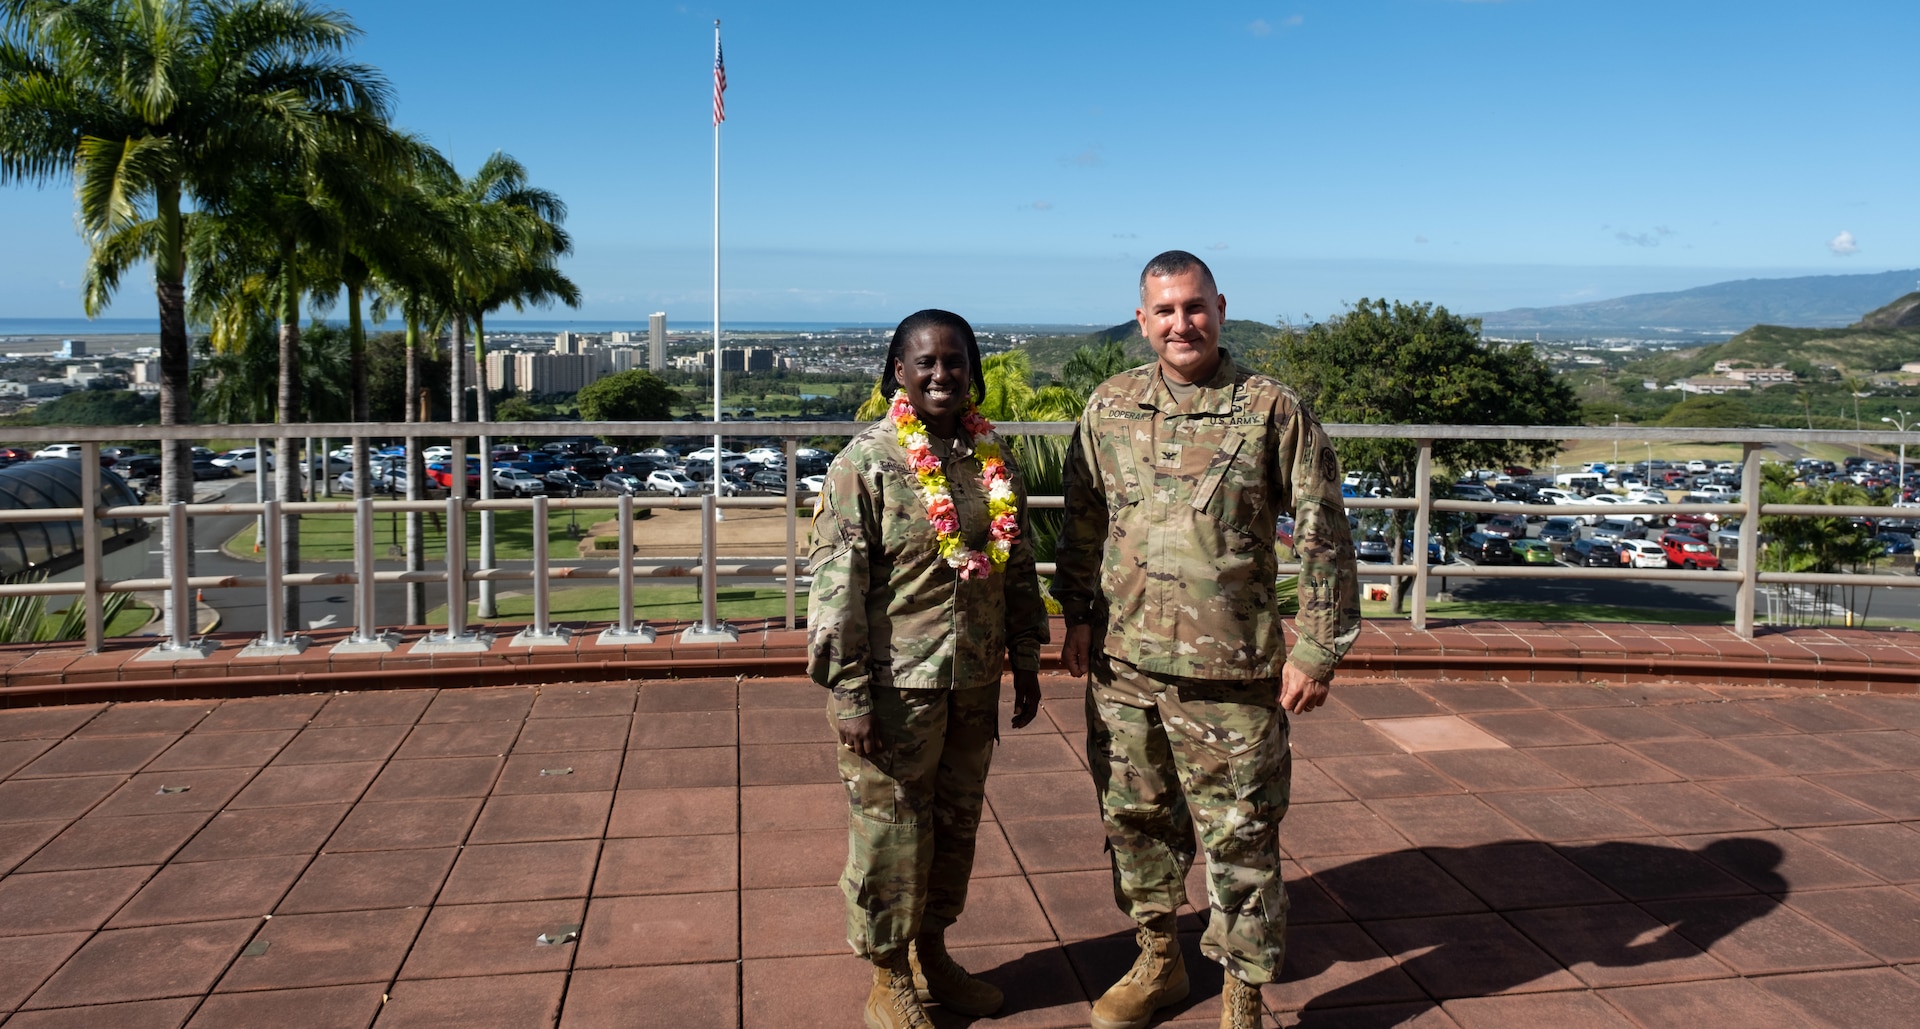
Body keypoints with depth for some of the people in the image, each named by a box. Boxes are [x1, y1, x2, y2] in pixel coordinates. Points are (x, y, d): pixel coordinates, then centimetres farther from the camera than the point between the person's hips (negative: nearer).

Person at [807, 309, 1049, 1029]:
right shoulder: (866, 462, -11)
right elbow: (838, 584, -13)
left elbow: (1018, 567, 13)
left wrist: (1025, 661, 13)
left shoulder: (993, 460, 5)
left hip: (975, 680, 6)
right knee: (890, 831, 6)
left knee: (957, 822, 17)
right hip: (896, 685, -5)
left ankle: (932, 953, 37)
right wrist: (849, 694, -15)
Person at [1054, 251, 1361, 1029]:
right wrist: (1077, 615, 11)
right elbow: (1082, 521, 15)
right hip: (1122, 663, 4)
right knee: (1135, 818, 16)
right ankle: (1158, 960, 37)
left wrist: (1316, 650, -7)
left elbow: (1322, 537, -5)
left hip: (1229, 672, -4)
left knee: (1239, 837, 5)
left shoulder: (1271, 411, -6)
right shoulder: (1109, 408, 5)